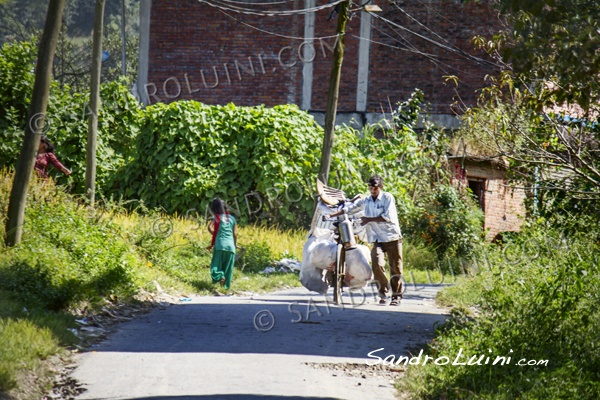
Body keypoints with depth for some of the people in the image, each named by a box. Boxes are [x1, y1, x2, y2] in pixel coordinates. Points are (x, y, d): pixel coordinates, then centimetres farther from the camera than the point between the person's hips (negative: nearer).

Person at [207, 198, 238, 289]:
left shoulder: (217, 217, 1)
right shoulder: (232, 218, 11)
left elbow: (210, 227, -12)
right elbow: (234, 234, 11)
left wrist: (214, 235, 5)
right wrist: (235, 244, 24)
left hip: (220, 244, -3)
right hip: (230, 245, 3)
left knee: (216, 264, 1)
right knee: (228, 267, 9)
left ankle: (220, 276, -26)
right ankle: (226, 285, 7)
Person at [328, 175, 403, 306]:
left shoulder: (388, 198, -3)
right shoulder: (365, 201, 12)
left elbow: (387, 217, -12)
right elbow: (350, 208, 11)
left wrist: (369, 219, -13)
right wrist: (331, 215, 5)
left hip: (393, 237, -3)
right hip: (378, 239, 3)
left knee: (395, 268, -2)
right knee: (377, 264, -18)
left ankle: (396, 296, 11)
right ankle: (383, 293, -1)